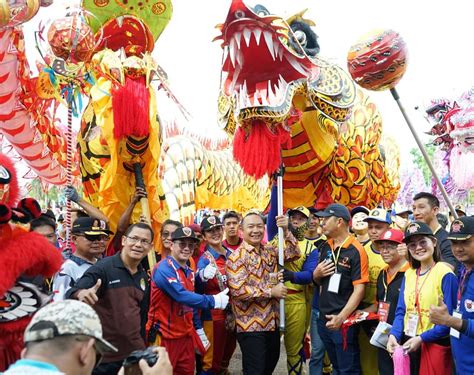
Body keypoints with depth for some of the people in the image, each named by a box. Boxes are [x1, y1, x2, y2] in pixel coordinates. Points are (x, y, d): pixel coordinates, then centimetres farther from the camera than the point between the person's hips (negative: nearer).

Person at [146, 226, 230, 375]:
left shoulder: (189, 272, 10)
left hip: (186, 335, 8)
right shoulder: (164, 269, -17)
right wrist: (214, 301, -23)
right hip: (165, 336, -8)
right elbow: (182, 296, -28)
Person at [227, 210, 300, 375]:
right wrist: (271, 292, -19)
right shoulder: (236, 257, -14)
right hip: (251, 325, -7)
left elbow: (294, 254, 6)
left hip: (272, 322, 7)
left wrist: (286, 231, -9)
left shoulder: (269, 250, 8)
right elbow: (238, 290, -23)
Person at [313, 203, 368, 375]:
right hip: (324, 318, 7)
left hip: (344, 320, -7)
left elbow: (359, 289, -17)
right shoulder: (325, 247, 8)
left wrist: (342, 317, -24)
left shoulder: (356, 250, -14)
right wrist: (316, 274, -5)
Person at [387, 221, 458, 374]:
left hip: (435, 344, -6)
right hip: (407, 344, 6)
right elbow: (401, 311, 8)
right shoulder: (408, 274, 7)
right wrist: (393, 334, -9)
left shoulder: (445, 274, -12)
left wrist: (421, 338, -18)